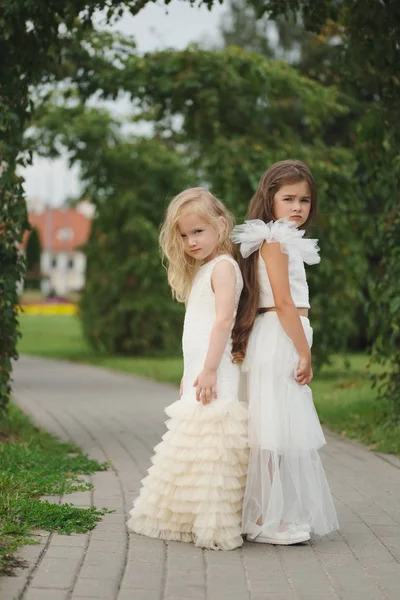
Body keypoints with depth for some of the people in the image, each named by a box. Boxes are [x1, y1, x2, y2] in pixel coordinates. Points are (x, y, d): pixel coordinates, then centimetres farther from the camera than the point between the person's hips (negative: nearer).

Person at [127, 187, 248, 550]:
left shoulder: (223, 266, -8)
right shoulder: (201, 271, 21)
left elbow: (224, 319, -20)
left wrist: (209, 370, -26)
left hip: (215, 373, -10)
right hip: (199, 371, 10)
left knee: (208, 445, -12)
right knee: (195, 447, 11)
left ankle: (216, 525, -10)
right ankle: (190, 519, 17)